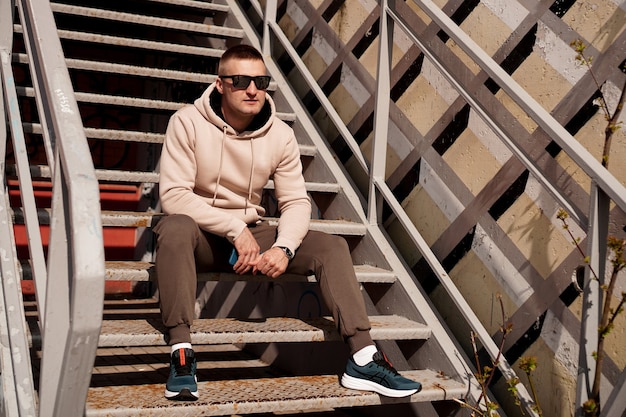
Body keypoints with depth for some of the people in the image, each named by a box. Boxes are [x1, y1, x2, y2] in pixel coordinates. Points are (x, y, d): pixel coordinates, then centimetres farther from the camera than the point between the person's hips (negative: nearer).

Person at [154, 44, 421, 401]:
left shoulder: (281, 135, -2)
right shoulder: (188, 123, -12)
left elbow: (296, 202, -2)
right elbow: (173, 195, -19)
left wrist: (284, 247, -23)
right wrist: (235, 229, -24)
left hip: (250, 234, 4)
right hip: (200, 234, -4)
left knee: (331, 246, -14)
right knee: (175, 227, -39)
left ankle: (363, 358, -20)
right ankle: (182, 352, -38)